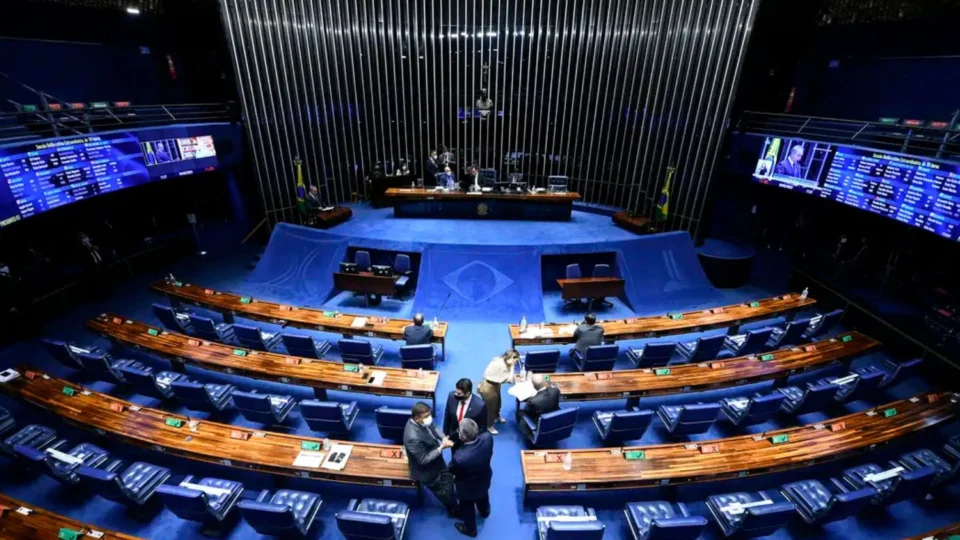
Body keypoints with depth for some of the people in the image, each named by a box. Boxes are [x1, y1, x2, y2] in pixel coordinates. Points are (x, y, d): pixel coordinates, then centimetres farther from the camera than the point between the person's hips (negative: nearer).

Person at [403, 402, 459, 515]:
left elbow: (433, 428, 2)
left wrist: (444, 438, -17)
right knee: (445, 492, 15)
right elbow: (423, 460, -31)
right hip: (426, 471, -7)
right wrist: (441, 447, -30)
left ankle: (453, 507, 52)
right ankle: (454, 510, 45)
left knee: (449, 480, 25)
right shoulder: (413, 437, -42)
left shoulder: (423, 422, -18)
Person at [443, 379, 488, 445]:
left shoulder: (479, 405, -31)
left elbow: (482, 428, -15)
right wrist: (445, 433, 4)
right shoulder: (452, 396, -20)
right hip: (453, 438, 3)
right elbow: (447, 416, -3)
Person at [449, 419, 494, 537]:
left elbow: (452, 470, -22)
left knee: (467, 507, 29)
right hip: (484, 480, 5)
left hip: (467, 487, -4)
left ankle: (470, 529, 57)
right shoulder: (488, 437, -35)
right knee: (483, 496, 38)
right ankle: (485, 511, 70)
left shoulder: (459, 457, -48)